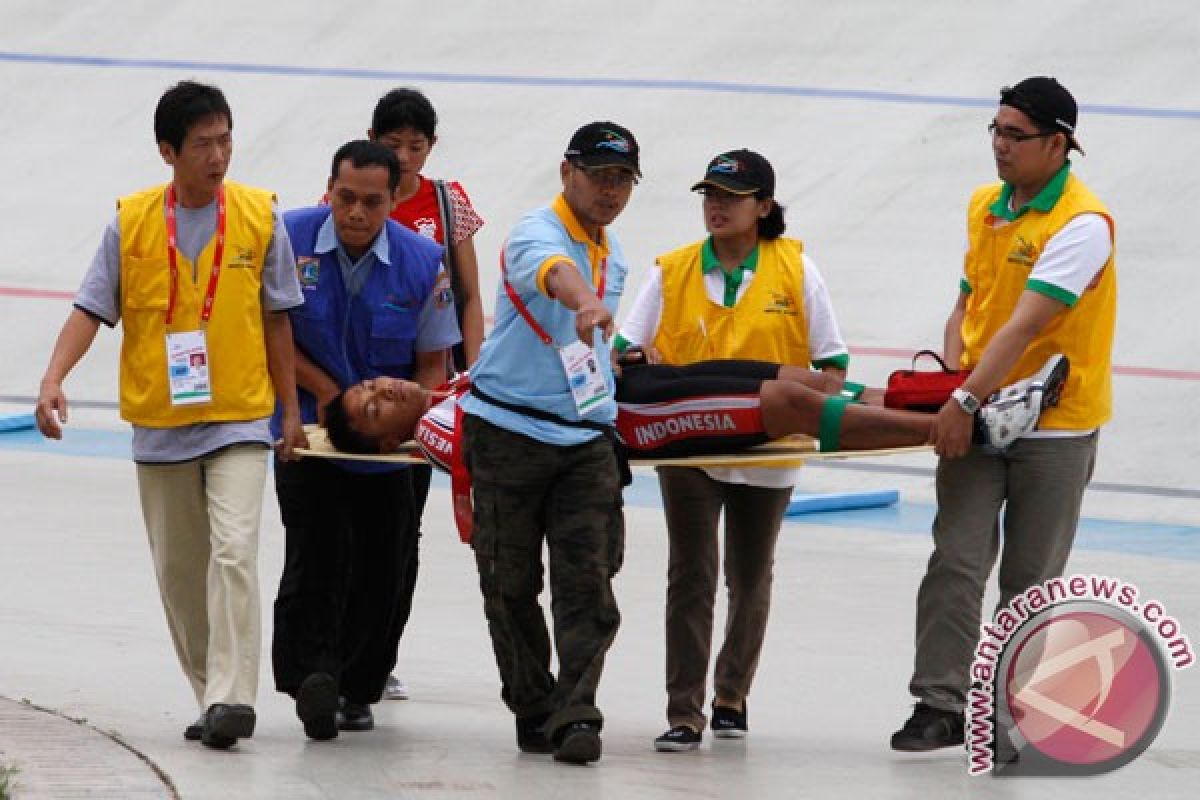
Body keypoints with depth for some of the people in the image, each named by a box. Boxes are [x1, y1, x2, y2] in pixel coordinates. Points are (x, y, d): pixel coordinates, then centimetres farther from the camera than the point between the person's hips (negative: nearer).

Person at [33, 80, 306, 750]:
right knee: (178, 569, 8)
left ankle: (233, 699, -21)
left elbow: (276, 319, 6)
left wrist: (291, 410, 6)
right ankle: (212, 696, 20)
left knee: (234, 551, -18)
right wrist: (54, 378, -18)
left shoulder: (260, 217, -1)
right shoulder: (131, 222, -2)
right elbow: (91, 310, -2)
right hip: (160, 421, 2)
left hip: (241, 418, -2)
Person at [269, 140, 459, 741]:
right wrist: (324, 389, -10)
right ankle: (312, 678, -22)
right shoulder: (290, 239, -9)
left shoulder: (423, 263, -6)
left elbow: (432, 364, 0)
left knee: (383, 570, 3)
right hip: (309, 435, -2)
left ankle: (356, 690, 18)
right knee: (317, 554, -18)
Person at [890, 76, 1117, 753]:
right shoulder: (985, 206, 8)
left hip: (1054, 428, -5)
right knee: (955, 564, -6)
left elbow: (1026, 324, -25)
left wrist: (968, 400, -31)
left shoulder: (1083, 223, -16)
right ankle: (941, 705, -5)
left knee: (1030, 581, 6)